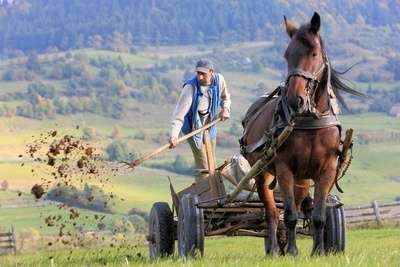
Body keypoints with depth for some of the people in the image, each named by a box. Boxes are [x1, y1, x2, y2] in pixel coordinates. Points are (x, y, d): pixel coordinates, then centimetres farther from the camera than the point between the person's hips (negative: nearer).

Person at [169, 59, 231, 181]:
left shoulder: (219, 80, -12)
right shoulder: (190, 87, -28)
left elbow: (225, 97, 12)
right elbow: (179, 114, -34)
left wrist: (225, 108, -9)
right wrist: (174, 135, -46)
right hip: (194, 127, -6)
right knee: (202, 166, -10)